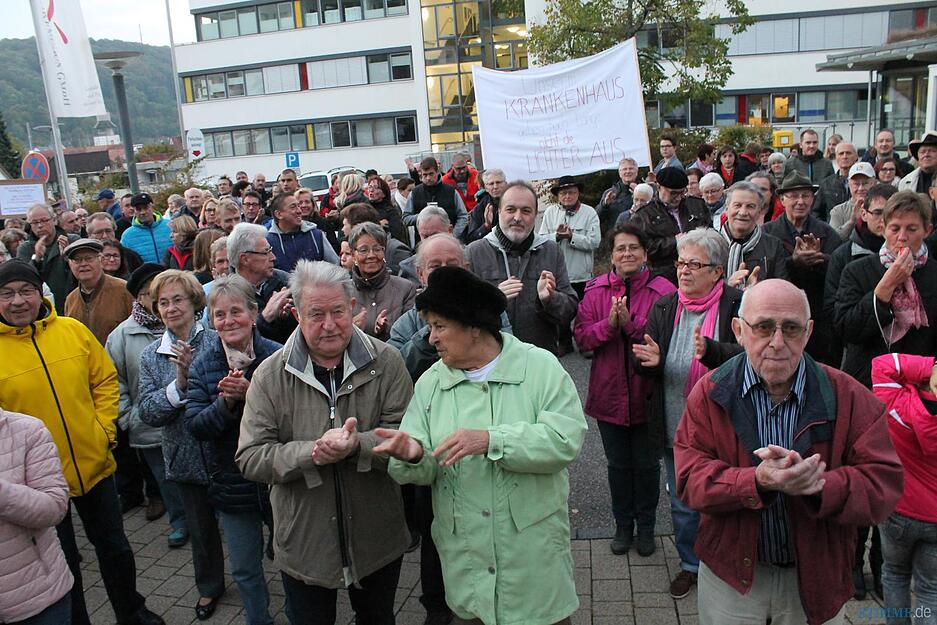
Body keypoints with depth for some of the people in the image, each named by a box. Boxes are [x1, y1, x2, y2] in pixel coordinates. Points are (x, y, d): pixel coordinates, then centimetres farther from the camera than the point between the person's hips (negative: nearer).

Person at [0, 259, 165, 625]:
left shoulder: (73, 330, -4)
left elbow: (105, 380, 4)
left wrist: (105, 429, -4)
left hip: (95, 464, 3)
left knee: (114, 547, 20)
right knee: (63, 562, 15)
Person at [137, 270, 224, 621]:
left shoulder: (217, 342, -11)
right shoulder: (151, 356, 1)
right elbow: (148, 413, -7)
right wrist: (179, 383, -21)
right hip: (186, 456, 3)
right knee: (201, 527, 20)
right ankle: (209, 586, 45)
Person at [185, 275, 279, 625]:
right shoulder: (202, 366, -3)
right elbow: (195, 427, -8)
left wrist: (251, 394, -31)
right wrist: (225, 402, -25)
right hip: (232, 483, 2)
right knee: (245, 569, 15)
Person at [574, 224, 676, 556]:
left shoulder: (663, 290, -7)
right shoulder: (596, 290, 1)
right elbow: (581, 336, -5)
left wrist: (631, 324, -24)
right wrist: (609, 324, -21)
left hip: (648, 394, -2)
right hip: (609, 393, 2)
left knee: (647, 464, 13)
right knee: (618, 464, 16)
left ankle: (646, 527, 33)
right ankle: (623, 526, 34)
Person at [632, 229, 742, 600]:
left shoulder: (736, 305, -10)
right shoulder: (664, 308, 3)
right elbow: (644, 366, 2)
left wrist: (710, 350, -41)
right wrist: (649, 360, -22)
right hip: (675, 429, 4)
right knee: (683, 505, 19)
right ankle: (690, 565, 41)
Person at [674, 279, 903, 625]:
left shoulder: (848, 397, -10)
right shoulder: (710, 393, -11)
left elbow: (884, 481, -15)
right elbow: (691, 479, -16)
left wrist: (819, 486, -34)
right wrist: (757, 482, -33)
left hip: (816, 580, 1)